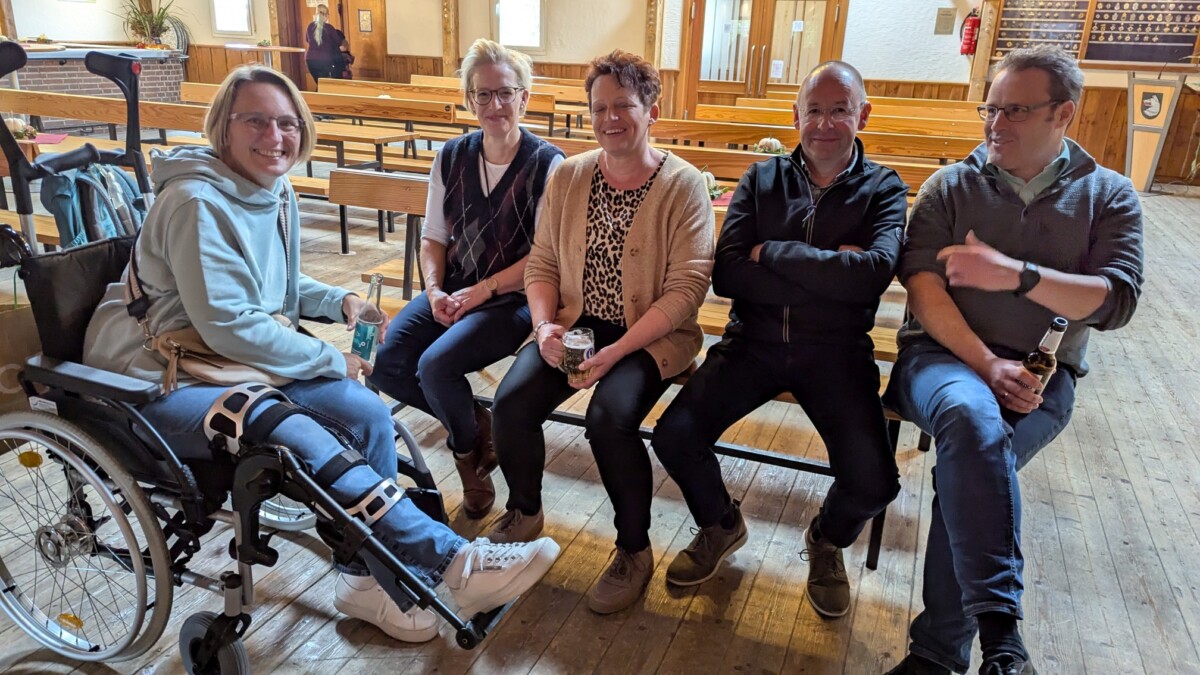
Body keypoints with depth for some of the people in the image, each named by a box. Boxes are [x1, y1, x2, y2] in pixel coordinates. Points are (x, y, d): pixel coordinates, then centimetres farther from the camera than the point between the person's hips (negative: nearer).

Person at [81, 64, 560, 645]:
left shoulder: (275, 192, 8)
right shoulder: (198, 202, -19)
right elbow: (229, 326, -24)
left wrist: (339, 299, 2)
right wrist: (333, 361, -17)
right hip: (160, 382, -8)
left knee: (368, 412, -14)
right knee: (304, 441, -30)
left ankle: (368, 576, -3)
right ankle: (453, 564, -27)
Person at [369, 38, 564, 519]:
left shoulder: (547, 164, -9)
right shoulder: (451, 157, 7)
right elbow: (433, 238, 11)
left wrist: (482, 290, -17)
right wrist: (435, 291, -7)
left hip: (514, 298, -5)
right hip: (452, 291, 6)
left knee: (435, 365, -26)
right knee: (384, 364, -13)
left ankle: (468, 447, 8)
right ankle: (474, 422, 11)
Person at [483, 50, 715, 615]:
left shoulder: (683, 185, -9)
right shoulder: (568, 176, 6)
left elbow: (686, 289, -14)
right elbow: (542, 263, 9)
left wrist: (617, 351, -22)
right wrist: (545, 324, -11)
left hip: (652, 336, -4)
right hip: (576, 323, 4)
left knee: (610, 416, -30)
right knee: (511, 401, -19)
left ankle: (634, 551, -3)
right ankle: (524, 513, 13)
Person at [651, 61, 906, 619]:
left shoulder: (883, 190, 4)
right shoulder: (761, 180, 8)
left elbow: (874, 272, -18)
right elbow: (726, 275, -7)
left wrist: (771, 253, -12)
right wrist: (827, 271, -13)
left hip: (836, 350, -1)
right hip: (753, 341, 2)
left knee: (872, 482, -22)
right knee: (674, 436, -19)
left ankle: (827, 541, 19)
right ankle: (720, 525, 17)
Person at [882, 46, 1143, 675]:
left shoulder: (1108, 195, 9)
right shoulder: (950, 185, 7)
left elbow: (1116, 300, -4)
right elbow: (923, 287, -5)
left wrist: (1016, 274, -18)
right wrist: (986, 366, -15)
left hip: (1040, 375, 1)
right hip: (944, 354, 0)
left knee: (970, 458, -30)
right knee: (971, 416, -36)